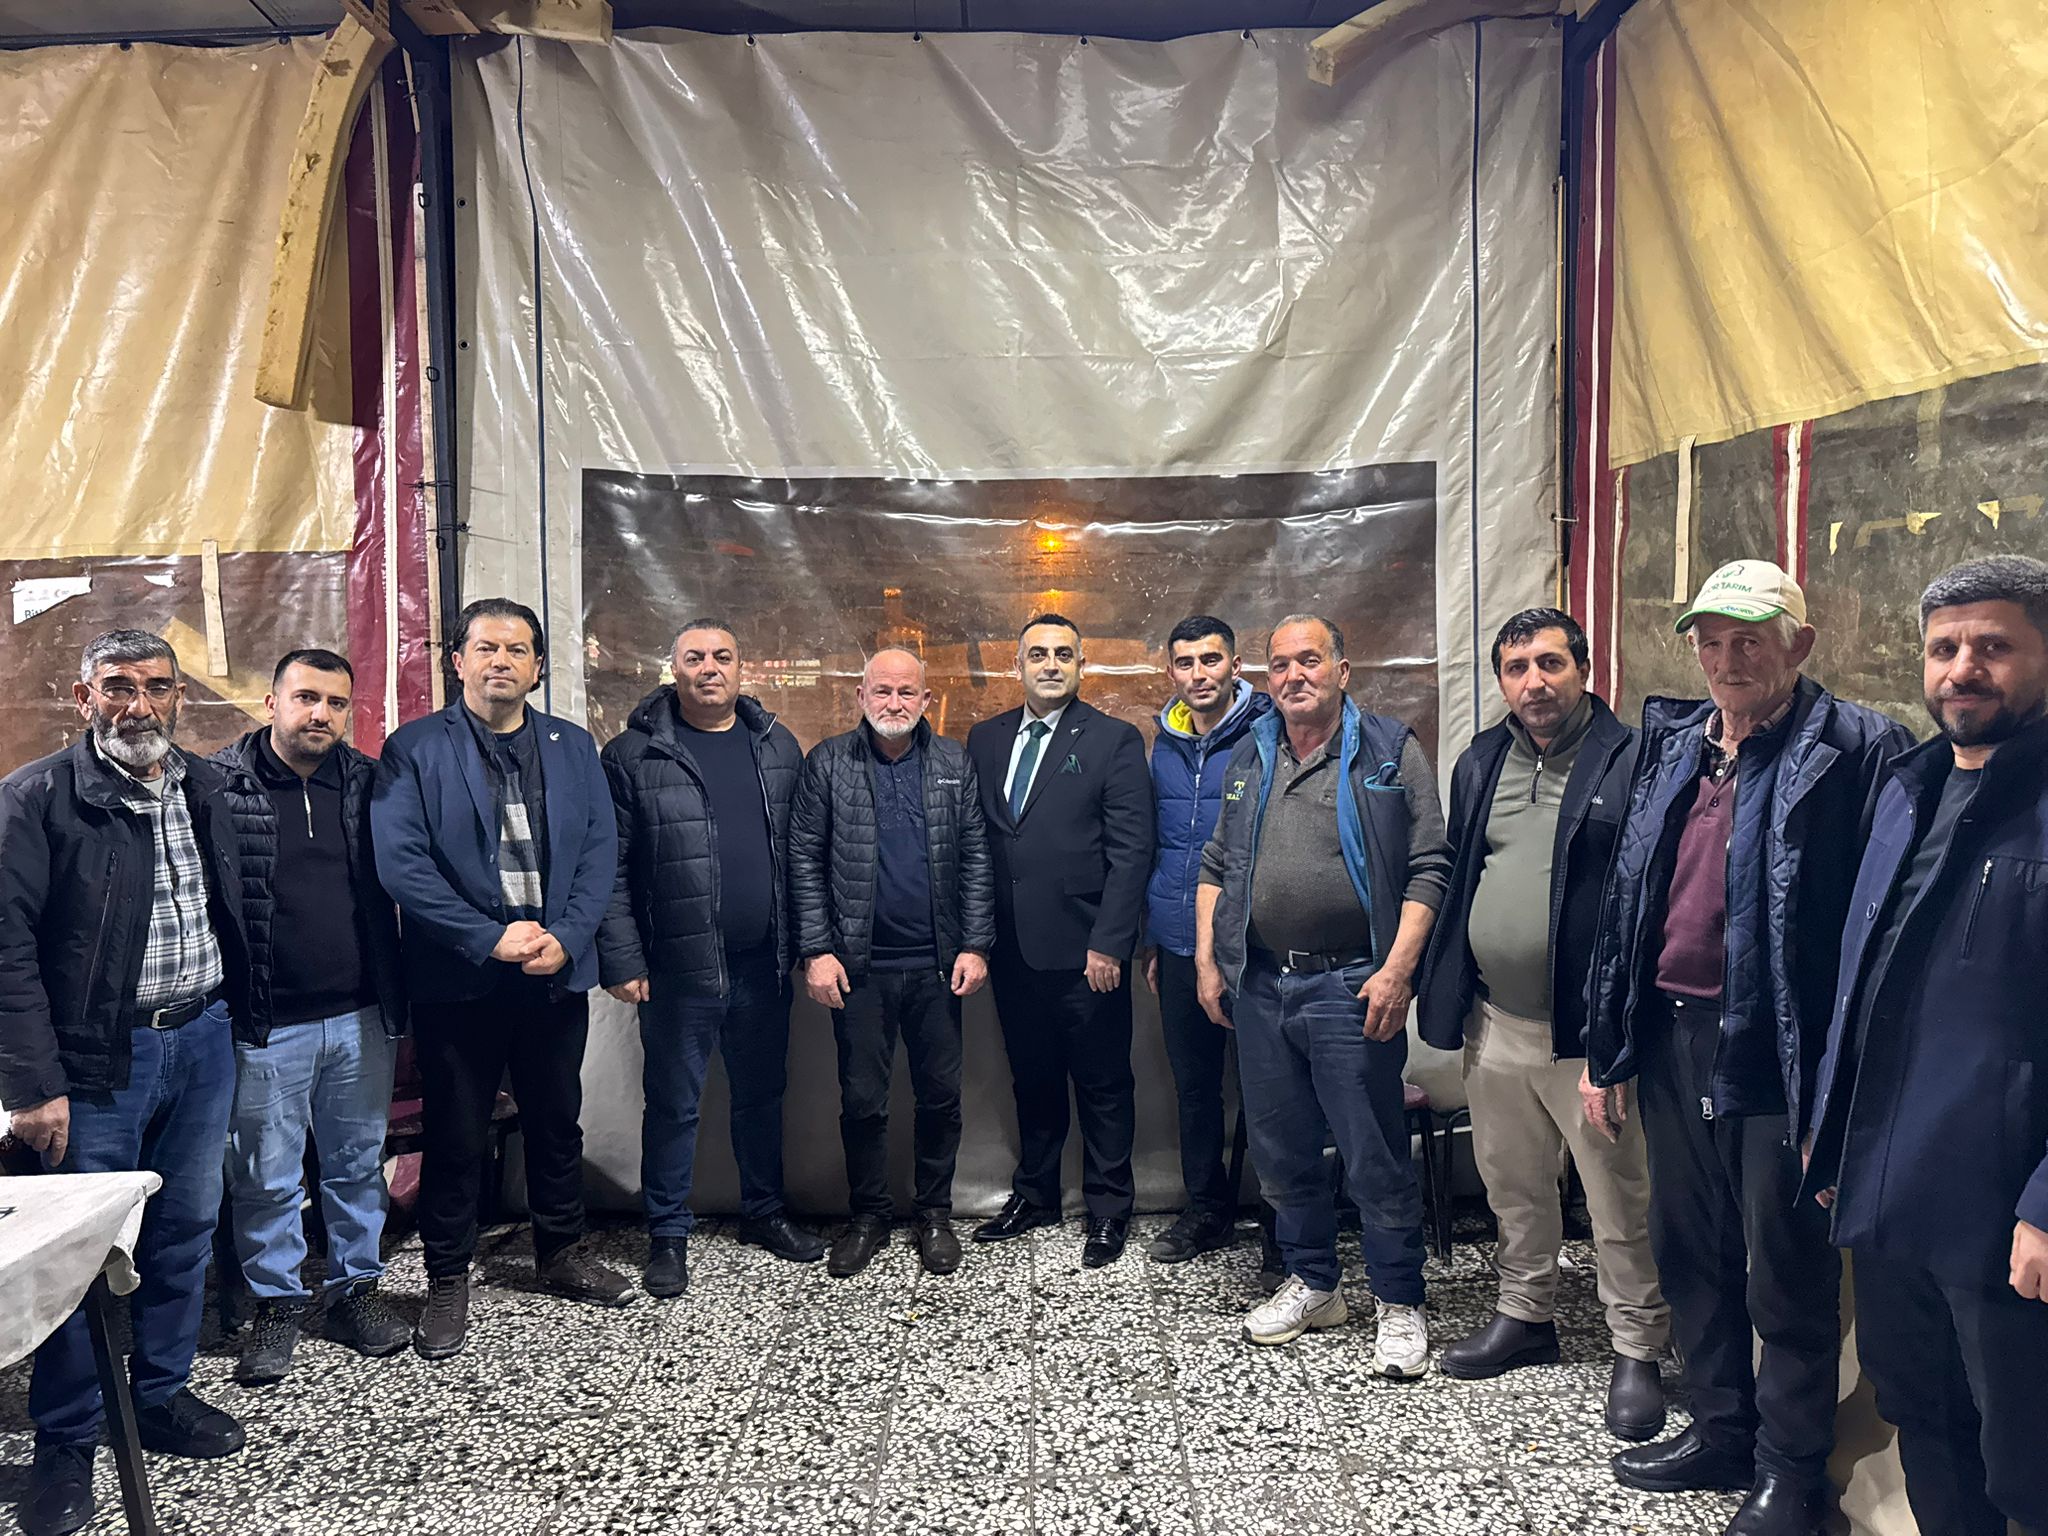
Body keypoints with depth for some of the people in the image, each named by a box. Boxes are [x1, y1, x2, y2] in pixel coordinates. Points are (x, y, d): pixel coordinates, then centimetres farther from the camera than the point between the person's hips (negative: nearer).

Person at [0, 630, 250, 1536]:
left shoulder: (204, 787, 8)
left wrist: (230, 1015, 7)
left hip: (203, 1044, 5)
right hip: (99, 1057, -5)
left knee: (185, 1232, 14)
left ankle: (162, 1396, 32)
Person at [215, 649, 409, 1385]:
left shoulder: (367, 783, 4)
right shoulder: (219, 785, -6)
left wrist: (396, 995, 3)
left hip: (361, 1018, 3)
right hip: (266, 1025, -3)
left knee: (359, 1165, 14)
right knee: (267, 1176, 8)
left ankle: (355, 1288, 30)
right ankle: (275, 1303, 26)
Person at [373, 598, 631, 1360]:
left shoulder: (574, 747, 8)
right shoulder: (414, 748, -3)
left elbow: (600, 850, 3)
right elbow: (400, 861, -13)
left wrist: (566, 939, -12)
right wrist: (490, 939, -18)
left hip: (557, 973, 3)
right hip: (457, 980, -3)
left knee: (557, 1121, 16)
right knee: (454, 1135, 8)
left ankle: (562, 1253, 35)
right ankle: (447, 1281, 24)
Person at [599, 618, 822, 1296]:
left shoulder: (778, 746, 8)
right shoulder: (633, 755, -5)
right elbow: (610, 867, -6)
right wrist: (622, 959, -11)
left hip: (763, 962, 4)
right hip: (677, 968, -4)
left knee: (762, 1092, 17)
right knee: (673, 1104, 8)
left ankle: (764, 1212, 35)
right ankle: (668, 1234, 23)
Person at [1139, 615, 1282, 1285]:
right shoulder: (1165, 746, 10)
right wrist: (1153, 938, 16)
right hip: (1180, 948, 6)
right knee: (1193, 1085, 16)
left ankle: (1282, 1236, 14)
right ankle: (1207, 1208, 32)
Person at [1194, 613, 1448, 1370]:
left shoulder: (1390, 753, -4)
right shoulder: (1248, 761, 12)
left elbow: (1428, 867, -8)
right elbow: (1216, 867, 16)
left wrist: (1397, 971, -15)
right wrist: (1207, 960, 8)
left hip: (1352, 988, -5)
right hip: (1259, 987, 5)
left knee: (1375, 1159, 3)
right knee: (1282, 1152, 16)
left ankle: (1400, 1305, 20)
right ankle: (1311, 1284, 33)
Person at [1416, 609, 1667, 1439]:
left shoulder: (1629, 762, -11)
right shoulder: (1480, 762, 9)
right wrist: (1453, 1000, 12)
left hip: (1588, 1031, -6)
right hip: (1495, 1023, 6)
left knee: (1622, 1203, 7)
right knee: (1513, 1187, 21)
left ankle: (1637, 1353, 23)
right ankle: (1525, 1315, 39)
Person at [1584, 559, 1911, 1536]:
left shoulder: (1855, 751, -9)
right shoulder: (1670, 749, 10)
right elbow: (1624, 898, 12)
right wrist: (1606, 1046, 11)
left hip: (1779, 1051, -6)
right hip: (1673, 1036, 7)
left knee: (1787, 1271, 7)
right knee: (1689, 1248, 18)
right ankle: (1720, 1430, 37)